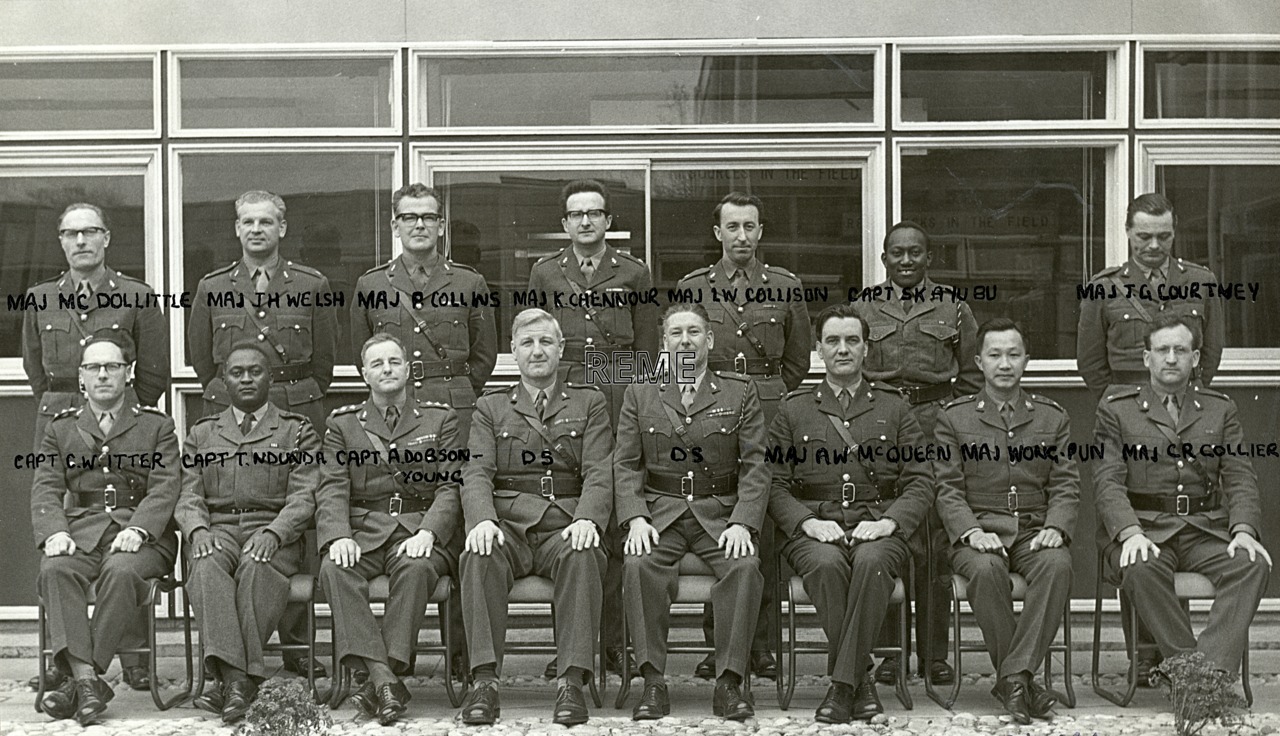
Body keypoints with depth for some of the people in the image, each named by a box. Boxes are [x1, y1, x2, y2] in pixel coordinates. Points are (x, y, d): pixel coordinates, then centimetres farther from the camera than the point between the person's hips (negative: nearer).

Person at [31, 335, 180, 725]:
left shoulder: (157, 426, 13)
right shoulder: (60, 428, 19)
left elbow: (164, 489, 1)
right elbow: (45, 489, 8)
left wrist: (137, 530, -18)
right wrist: (54, 532, -13)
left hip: (140, 536, -2)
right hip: (80, 532, 2)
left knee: (120, 572, -35)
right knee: (55, 570, -31)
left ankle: (83, 678, -29)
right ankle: (86, 679, -35)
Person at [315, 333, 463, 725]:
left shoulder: (441, 418, 14)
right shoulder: (343, 423, 17)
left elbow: (449, 487, 4)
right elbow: (332, 489, 5)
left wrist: (427, 533, -15)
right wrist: (339, 536, -16)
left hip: (420, 531, -1)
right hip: (364, 531, 1)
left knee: (416, 569, -35)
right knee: (335, 570, -31)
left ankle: (386, 675, -35)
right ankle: (383, 677, -37)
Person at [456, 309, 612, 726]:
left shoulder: (589, 402, 19)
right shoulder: (490, 407, 21)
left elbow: (599, 473, 6)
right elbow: (477, 473, 6)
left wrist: (587, 520, -16)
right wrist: (482, 519, -17)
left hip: (565, 524, 0)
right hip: (508, 523, 1)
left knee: (582, 556, -35)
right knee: (480, 557, -34)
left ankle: (572, 683, -36)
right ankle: (484, 681, -33)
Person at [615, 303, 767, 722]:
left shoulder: (740, 393, 10)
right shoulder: (639, 395, 14)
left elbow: (755, 466, 3)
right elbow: (626, 465, 7)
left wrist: (742, 523, -12)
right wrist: (635, 519, -10)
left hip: (719, 512, 0)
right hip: (659, 511, 1)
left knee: (745, 567, -30)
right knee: (638, 566, -29)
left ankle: (729, 683, -21)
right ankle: (653, 683, -22)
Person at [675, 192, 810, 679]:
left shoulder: (786, 287, 10)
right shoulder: (692, 287, 10)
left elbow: (798, 361, 16)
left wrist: (767, 399, 10)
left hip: (768, 412, 0)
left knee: (764, 528, -2)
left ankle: (760, 644, 6)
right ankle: (716, 643, 5)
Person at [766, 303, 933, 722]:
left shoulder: (893, 408, 16)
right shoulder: (793, 410, 16)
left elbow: (920, 480, 9)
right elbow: (775, 484, 8)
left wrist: (888, 522, -10)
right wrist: (807, 522, -11)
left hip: (878, 529, 0)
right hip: (813, 529, 0)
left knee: (871, 562, -35)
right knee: (827, 564, -35)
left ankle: (842, 685, -30)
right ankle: (861, 680, -22)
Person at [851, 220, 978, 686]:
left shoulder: (953, 307, 10)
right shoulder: (863, 308, 10)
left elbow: (972, 376, 13)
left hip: (937, 430, 0)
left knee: (934, 543, 0)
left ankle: (935, 654, 9)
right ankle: (889, 652, 7)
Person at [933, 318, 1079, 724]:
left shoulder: (1053, 417, 16)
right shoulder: (954, 418, 10)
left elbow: (1065, 486, 9)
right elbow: (948, 489, 2)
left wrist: (1055, 527, -11)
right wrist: (972, 532, -15)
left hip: (1035, 531, 1)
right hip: (980, 530, -1)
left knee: (1057, 564, -33)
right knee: (986, 569, -35)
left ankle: (1014, 676, -30)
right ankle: (1022, 683, -22)